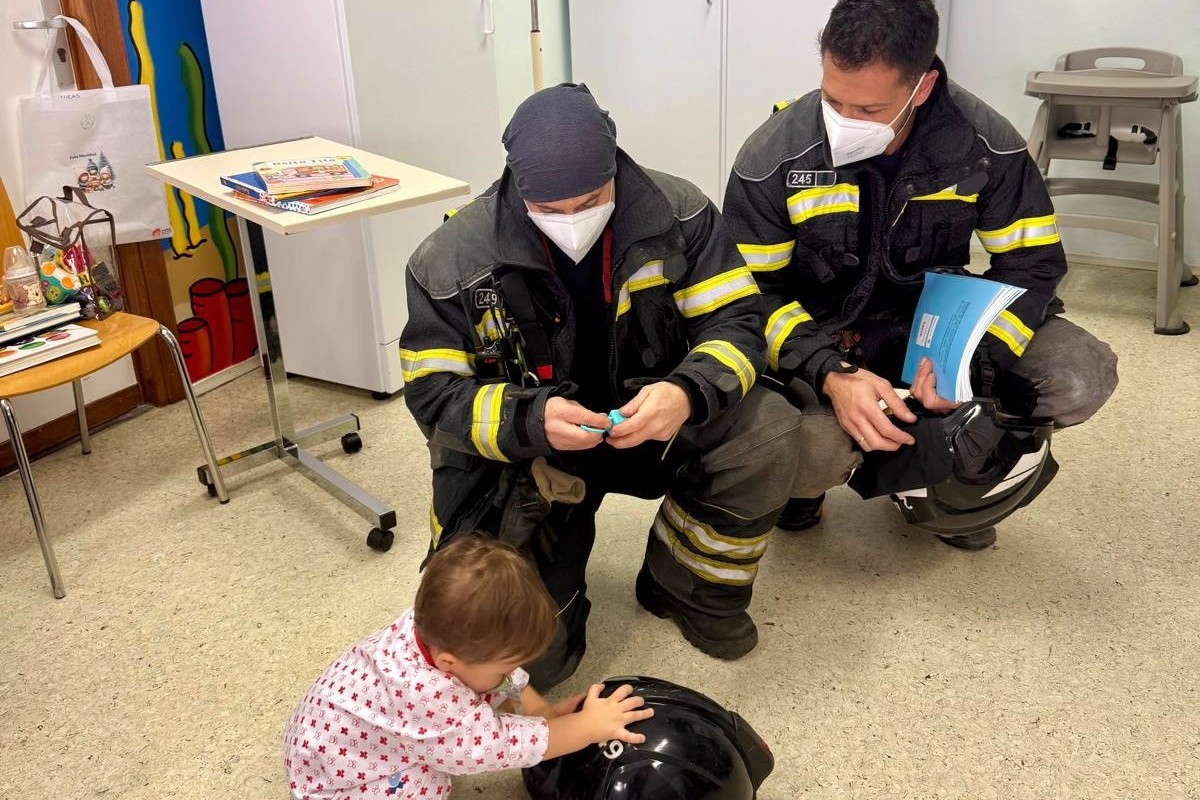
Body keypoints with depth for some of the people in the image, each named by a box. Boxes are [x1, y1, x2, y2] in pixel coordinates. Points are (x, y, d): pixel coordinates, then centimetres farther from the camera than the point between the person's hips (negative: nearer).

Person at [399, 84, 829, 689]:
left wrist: (688, 393, -34)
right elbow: (434, 394, -12)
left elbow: (734, 321, -11)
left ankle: (692, 591, 2)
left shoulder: (678, 213, -12)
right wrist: (531, 420, -33)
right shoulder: (450, 261, -15)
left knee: (770, 438, -27)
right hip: (521, 453, -1)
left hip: (650, 420, 2)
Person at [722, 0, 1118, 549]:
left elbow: (1032, 263, -7)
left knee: (1083, 377, -18)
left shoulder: (985, 144, -14)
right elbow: (754, 294, -15)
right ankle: (809, 474, 8)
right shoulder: (772, 158, -19)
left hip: (934, 321, 3)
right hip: (820, 335, -3)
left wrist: (971, 358, -27)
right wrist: (832, 376, -34)